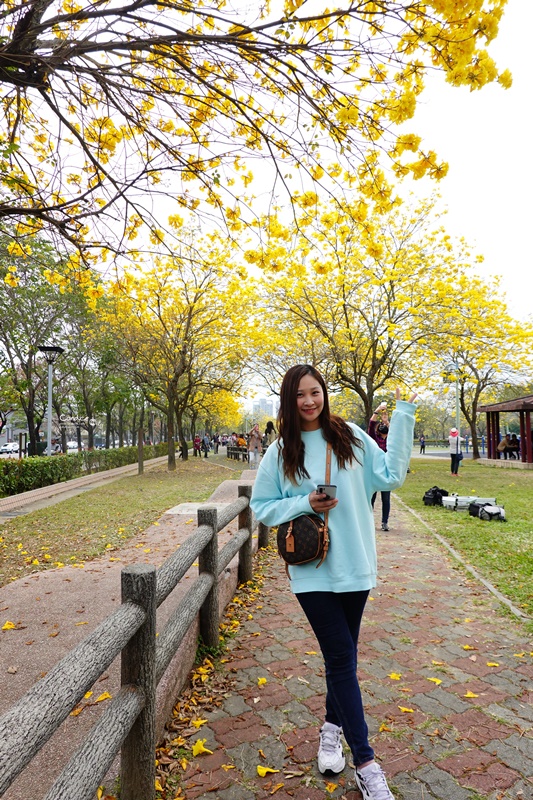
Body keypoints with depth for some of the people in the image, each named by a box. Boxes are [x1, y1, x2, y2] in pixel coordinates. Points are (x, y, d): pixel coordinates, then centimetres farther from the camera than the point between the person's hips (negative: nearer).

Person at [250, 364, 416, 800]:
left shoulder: (350, 437, -1)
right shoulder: (280, 452, -3)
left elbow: (391, 475, -7)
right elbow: (262, 507, 1)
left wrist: (403, 416, -9)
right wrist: (304, 504, -15)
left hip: (355, 566, 2)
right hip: (313, 570, -2)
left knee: (342, 654, 17)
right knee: (341, 656, 3)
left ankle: (333, 727, 43)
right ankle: (366, 764, 19)